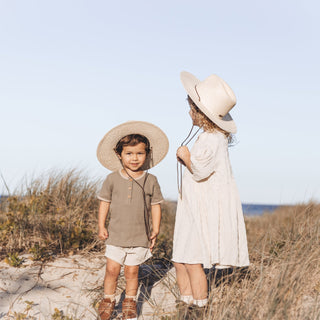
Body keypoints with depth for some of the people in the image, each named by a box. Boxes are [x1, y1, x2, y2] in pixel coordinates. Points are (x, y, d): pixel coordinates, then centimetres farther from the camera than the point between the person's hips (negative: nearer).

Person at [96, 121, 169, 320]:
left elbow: (155, 205, 3)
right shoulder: (113, 179, -3)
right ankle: (108, 300, 24)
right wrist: (101, 226, 0)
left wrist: (156, 230, 1)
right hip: (116, 235, 0)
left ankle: (130, 303, 28)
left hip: (139, 236, 0)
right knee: (112, 269, 3)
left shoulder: (150, 180, -3)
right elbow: (105, 202, 4)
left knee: (132, 272, 8)